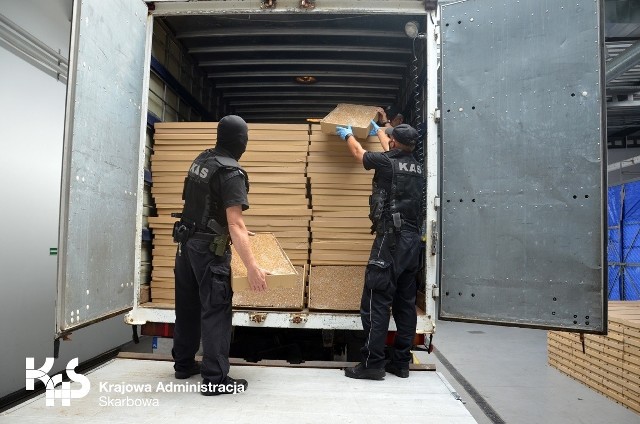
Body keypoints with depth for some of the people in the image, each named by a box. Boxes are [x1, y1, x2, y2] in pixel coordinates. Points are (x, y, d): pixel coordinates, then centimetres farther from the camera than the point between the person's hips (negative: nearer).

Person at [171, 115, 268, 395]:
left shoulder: (201, 160, 7)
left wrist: (238, 233, 26)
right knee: (215, 310, -2)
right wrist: (252, 266, -28)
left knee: (187, 306, 17)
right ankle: (215, 379, 3)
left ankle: (184, 364, 31)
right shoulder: (231, 173, -18)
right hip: (209, 249, -8)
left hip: (186, 242, 8)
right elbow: (235, 224, -26)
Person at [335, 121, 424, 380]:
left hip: (391, 240, -8)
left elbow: (358, 152, 14)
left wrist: (347, 135, 36)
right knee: (405, 303, 11)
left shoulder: (386, 162, -6)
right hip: (413, 241, 8)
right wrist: (378, 131, 53)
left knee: (376, 303, -4)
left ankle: (372, 364, -1)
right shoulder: (416, 166, 13)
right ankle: (401, 362, 19)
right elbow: (394, 152, 35)